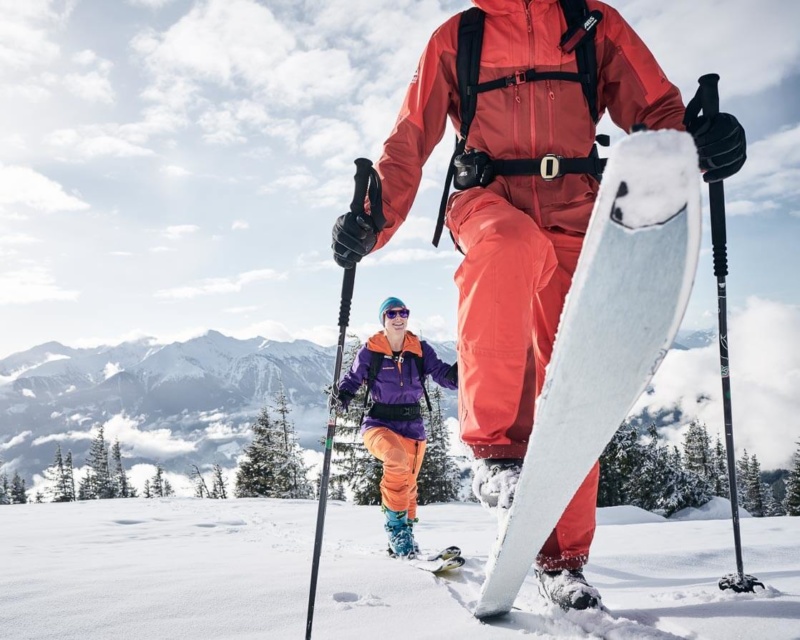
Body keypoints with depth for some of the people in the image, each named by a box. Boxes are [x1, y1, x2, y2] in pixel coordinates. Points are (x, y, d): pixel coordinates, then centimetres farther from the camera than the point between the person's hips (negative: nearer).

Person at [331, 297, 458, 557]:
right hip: (379, 423, -3)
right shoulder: (370, 351, -4)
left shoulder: (420, 349, 1)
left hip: (412, 425, 3)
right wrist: (342, 395, -18)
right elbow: (353, 379, 4)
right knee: (397, 458, -33)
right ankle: (396, 524, -15)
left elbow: (445, 375, -3)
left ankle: (404, 535, 37)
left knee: (408, 485, 12)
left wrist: (462, 368, -24)